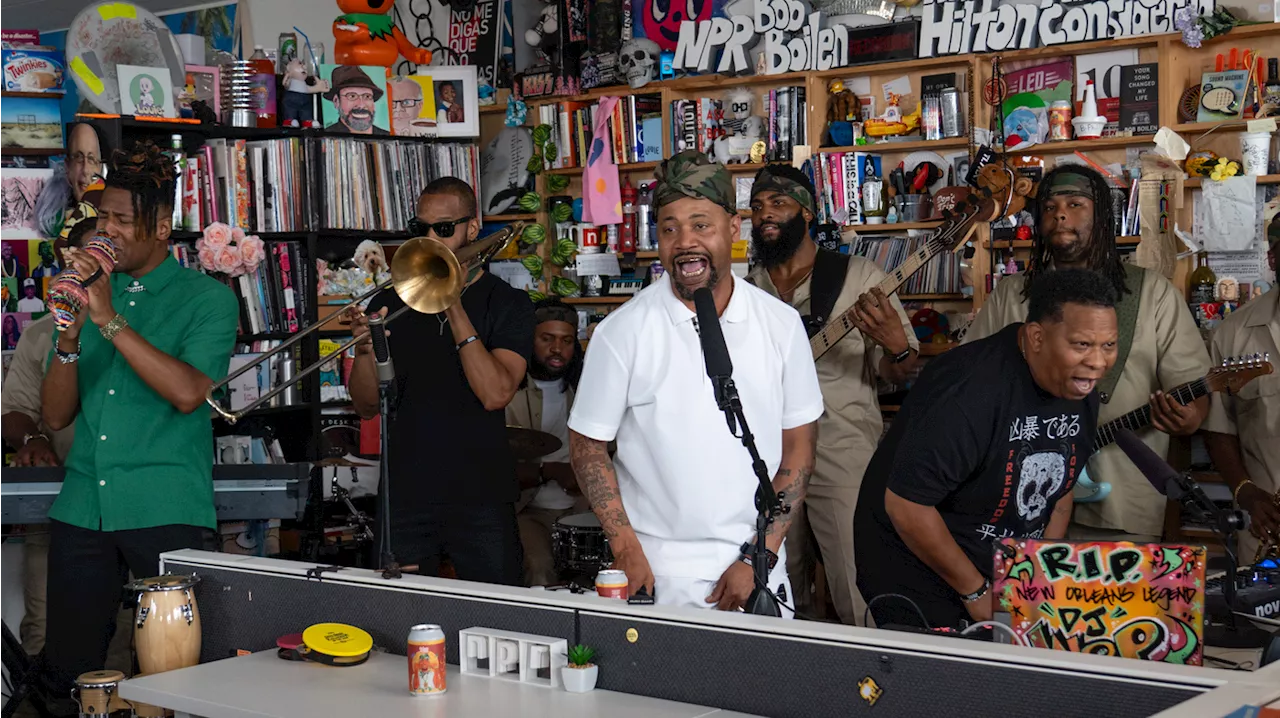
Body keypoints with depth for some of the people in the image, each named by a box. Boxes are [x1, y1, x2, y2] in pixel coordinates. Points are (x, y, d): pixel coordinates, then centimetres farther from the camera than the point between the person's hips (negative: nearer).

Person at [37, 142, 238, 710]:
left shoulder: (208, 298, 1)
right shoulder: (92, 293, 15)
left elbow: (187, 392, -17)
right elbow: (56, 415, 9)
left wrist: (110, 319, -16)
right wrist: (70, 336, -7)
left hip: (167, 513, -4)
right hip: (82, 509, 4)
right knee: (66, 672, 7)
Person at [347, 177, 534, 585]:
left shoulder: (508, 303, 1)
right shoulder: (390, 303, 10)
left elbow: (495, 394, -15)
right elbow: (367, 407, 7)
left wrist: (454, 308, -16)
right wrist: (365, 352, -13)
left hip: (480, 498, -2)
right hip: (404, 499, 3)